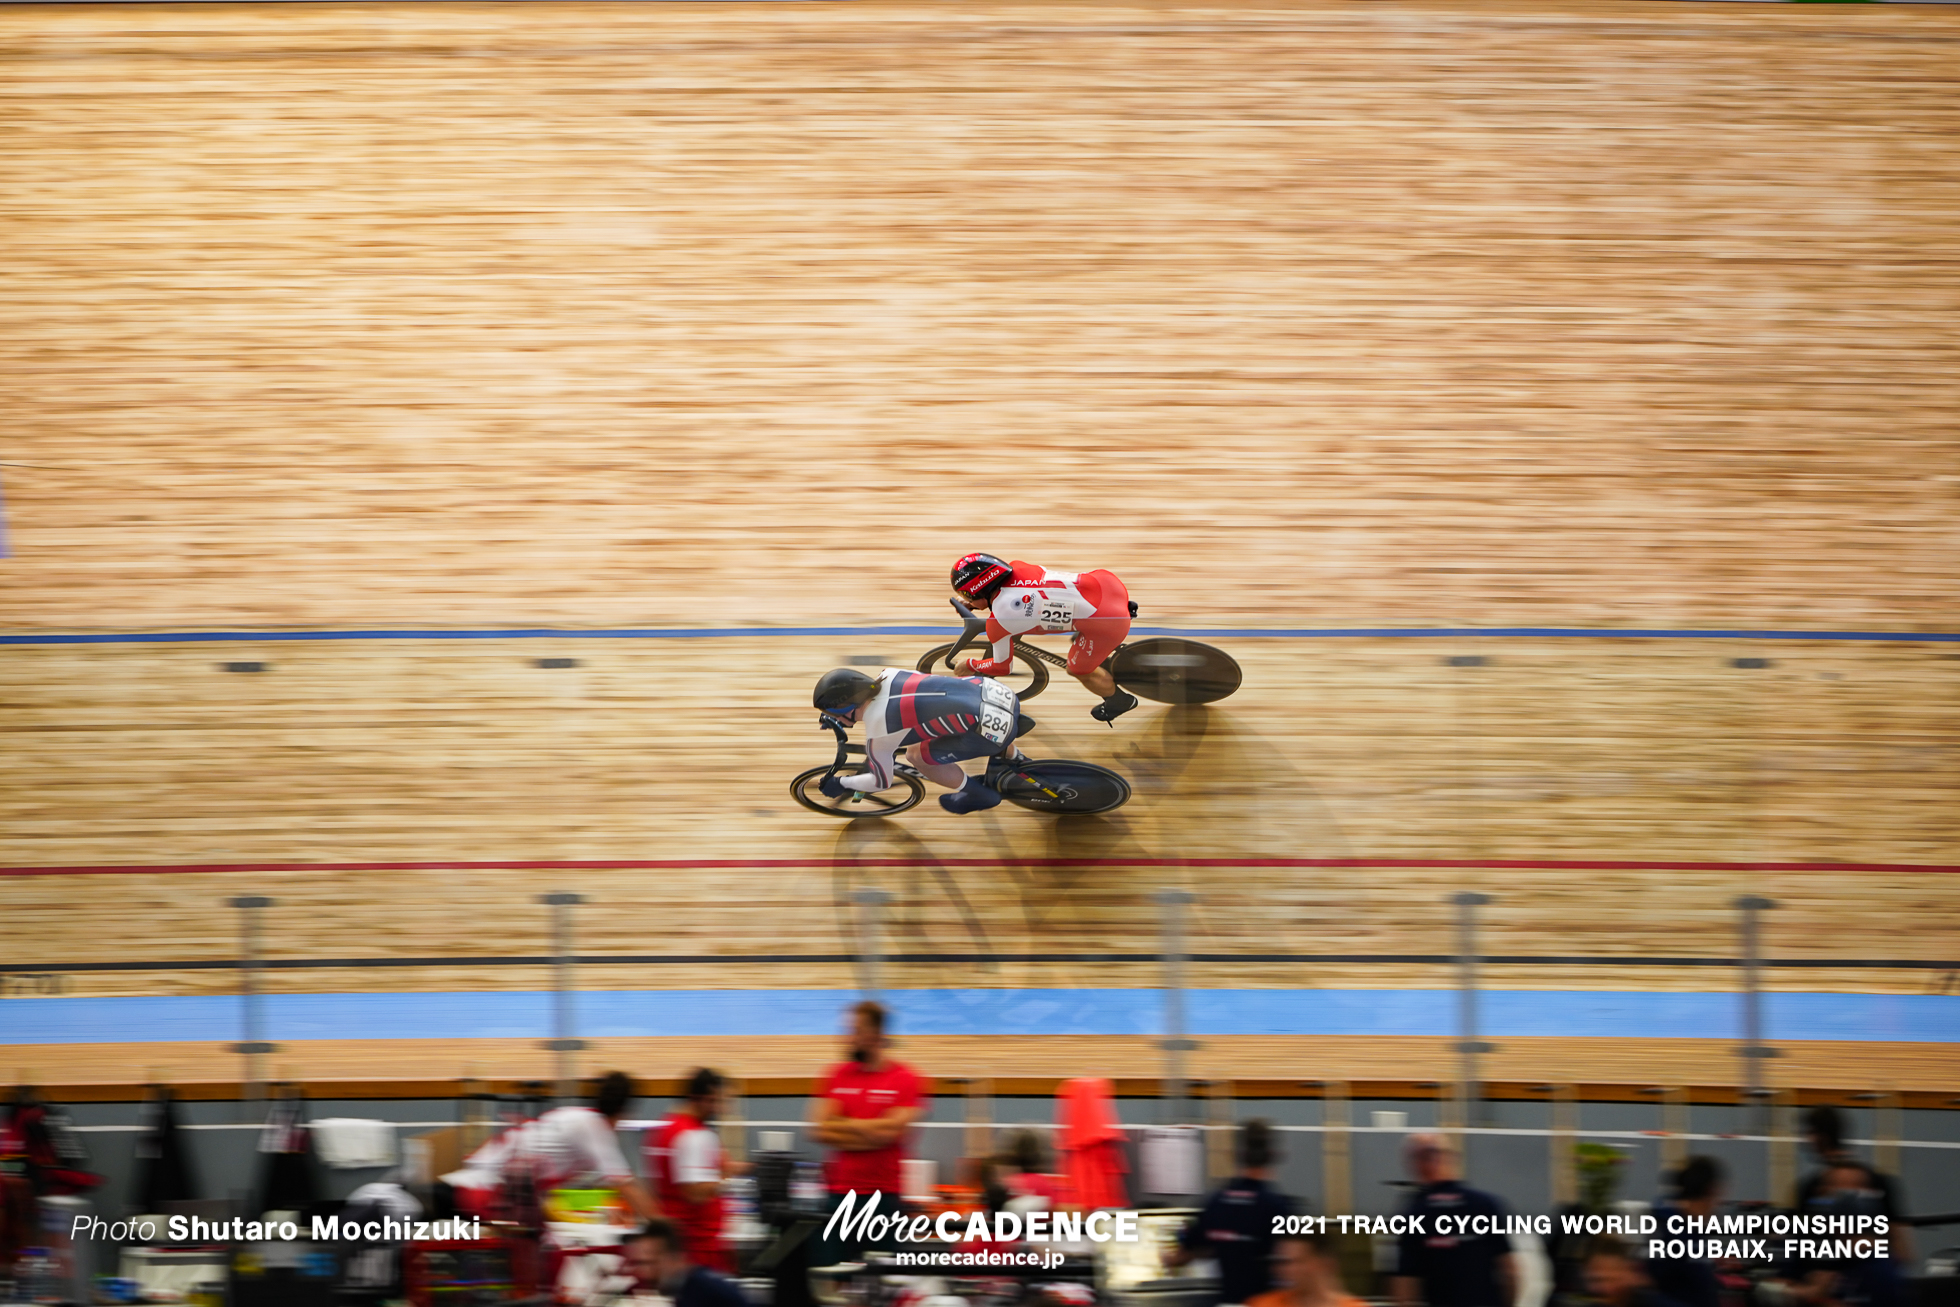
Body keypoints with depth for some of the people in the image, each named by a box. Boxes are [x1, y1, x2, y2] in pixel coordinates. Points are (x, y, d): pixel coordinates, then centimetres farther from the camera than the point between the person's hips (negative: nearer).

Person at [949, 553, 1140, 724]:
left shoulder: (997, 623, -10)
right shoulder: (1016, 568, 7)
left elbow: (1003, 667, 8)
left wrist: (970, 665, 26)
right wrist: (975, 604, 31)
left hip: (1108, 622, -7)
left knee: (1079, 670, 21)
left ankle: (1119, 700, 44)